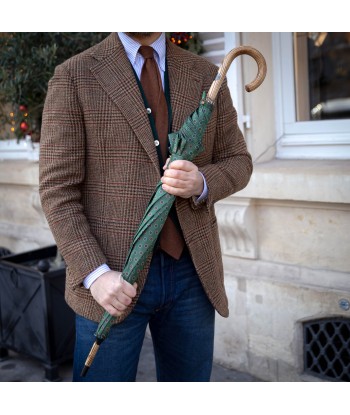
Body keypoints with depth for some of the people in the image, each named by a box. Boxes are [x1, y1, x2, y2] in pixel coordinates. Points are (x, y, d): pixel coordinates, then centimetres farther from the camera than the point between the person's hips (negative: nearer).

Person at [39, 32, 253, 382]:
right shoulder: (73, 76, -3)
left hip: (193, 272, 4)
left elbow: (238, 162, 11)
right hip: (116, 279, -3)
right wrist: (94, 273, -16)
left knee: (190, 377, 17)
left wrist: (201, 183, -12)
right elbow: (56, 187, -6)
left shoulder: (206, 76, 7)